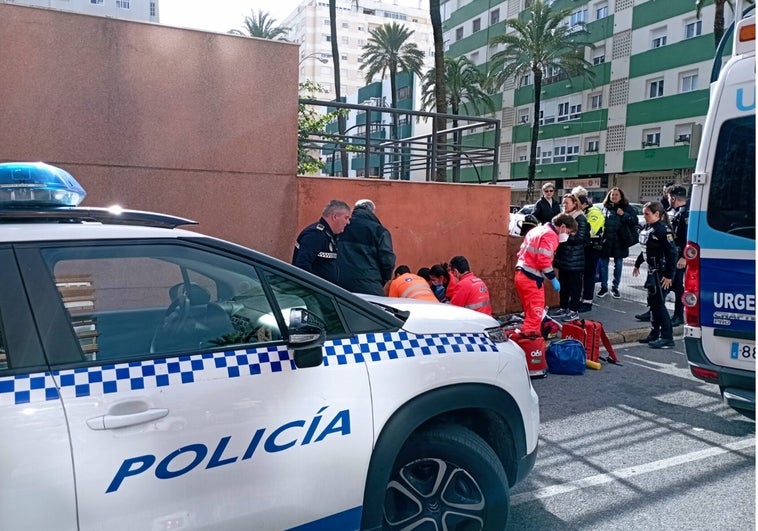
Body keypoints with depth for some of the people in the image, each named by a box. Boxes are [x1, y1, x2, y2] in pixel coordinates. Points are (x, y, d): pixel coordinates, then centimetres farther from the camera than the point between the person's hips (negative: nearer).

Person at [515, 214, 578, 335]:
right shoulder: (550, 235, -11)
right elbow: (544, 260, -20)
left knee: (531, 312, 19)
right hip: (531, 278, -10)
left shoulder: (538, 230, 19)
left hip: (521, 274, 10)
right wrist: (553, 279, -11)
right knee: (535, 313, -6)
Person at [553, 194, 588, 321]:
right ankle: (564, 308, 23)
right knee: (563, 284, 13)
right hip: (563, 257, 8)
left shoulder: (580, 218, -10)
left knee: (574, 285, 0)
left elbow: (580, 237, -18)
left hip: (574, 259, -8)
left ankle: (574, 311, 6)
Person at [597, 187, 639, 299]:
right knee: (603, 264, 3)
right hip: (606, 241, 2)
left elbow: (635, 221, -6)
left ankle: (615, 287, 20)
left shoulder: (626, 208, -1)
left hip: (620, 242, -1)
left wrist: (624, 215, -19)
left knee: (618, 265, 8)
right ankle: (604, 287, 14)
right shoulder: (605, 207, 6)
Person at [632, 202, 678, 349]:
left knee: (659, 303, -7)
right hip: (652, 271, 9)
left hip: (661, 272, -9)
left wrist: (669, 275, -22)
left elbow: (672, 252, -20)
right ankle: (654, 334, 25)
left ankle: (667, 338, 0)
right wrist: (637, 264, 27)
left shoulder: (663, 229, -17)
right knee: (652, 302, 14)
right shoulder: (648, 228, 10)